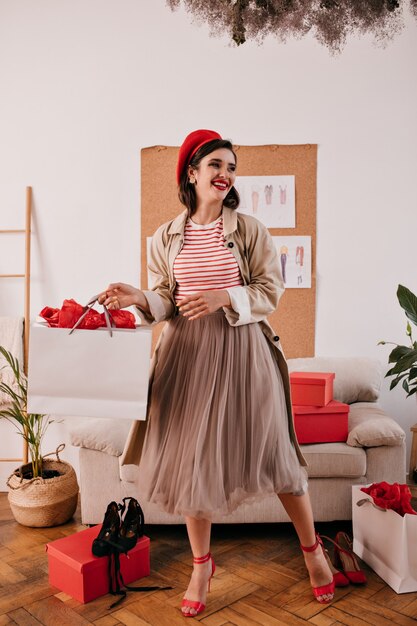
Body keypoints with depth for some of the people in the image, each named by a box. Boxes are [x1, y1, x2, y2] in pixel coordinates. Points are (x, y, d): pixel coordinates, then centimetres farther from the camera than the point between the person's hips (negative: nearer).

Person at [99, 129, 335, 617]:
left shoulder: (250, 230, 2)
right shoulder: (166, 238, 7)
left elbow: (271, 292, -2)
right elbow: (165, 302, 8)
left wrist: (224, 298, -16)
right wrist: (138, 299, -12)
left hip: (242, 352, -1)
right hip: (187, 354, 2)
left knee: (271, 451, 5)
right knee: (191, 458, 6)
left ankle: (312, 548, 29)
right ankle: (201, 566, 27)